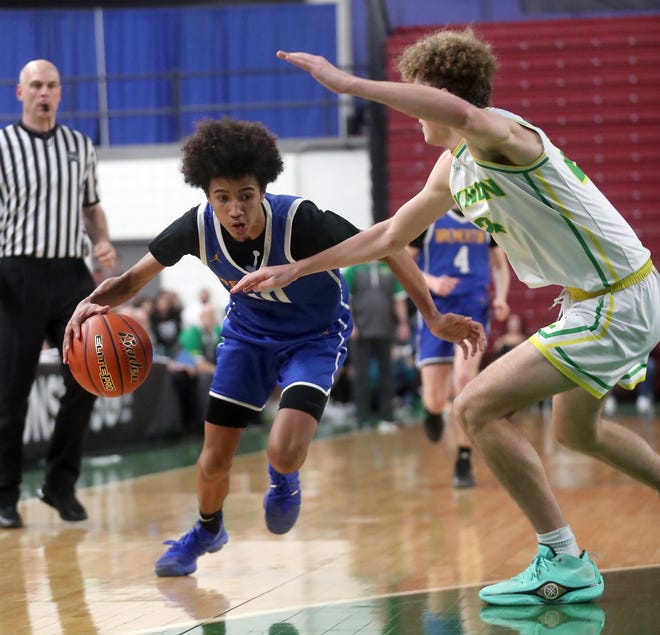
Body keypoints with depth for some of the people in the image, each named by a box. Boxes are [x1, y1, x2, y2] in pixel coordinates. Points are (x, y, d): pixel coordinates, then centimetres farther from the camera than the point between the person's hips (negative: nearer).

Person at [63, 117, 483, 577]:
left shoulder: (300, 220, -35)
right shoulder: (198, 227, -25)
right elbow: (135, 278, -10)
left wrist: (434, 318, -32)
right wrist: (94, 303, -31)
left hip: (315, 336, -3)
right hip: (248, 332, 3)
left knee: (284, 453, -24)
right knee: (214, 461, 3)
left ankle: (285, 481, 17)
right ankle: (207, 531, 38)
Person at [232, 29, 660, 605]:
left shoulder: (500, 135, -20)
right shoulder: (453, 169, 9)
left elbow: (462, 113, -46)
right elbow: (391, 235, 20)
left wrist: (348, 83, -44)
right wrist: (294, 270, 21)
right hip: (595, 298, 11)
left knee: (478, 408, -14)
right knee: (576, 428, 30)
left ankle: (564, 564, -8)